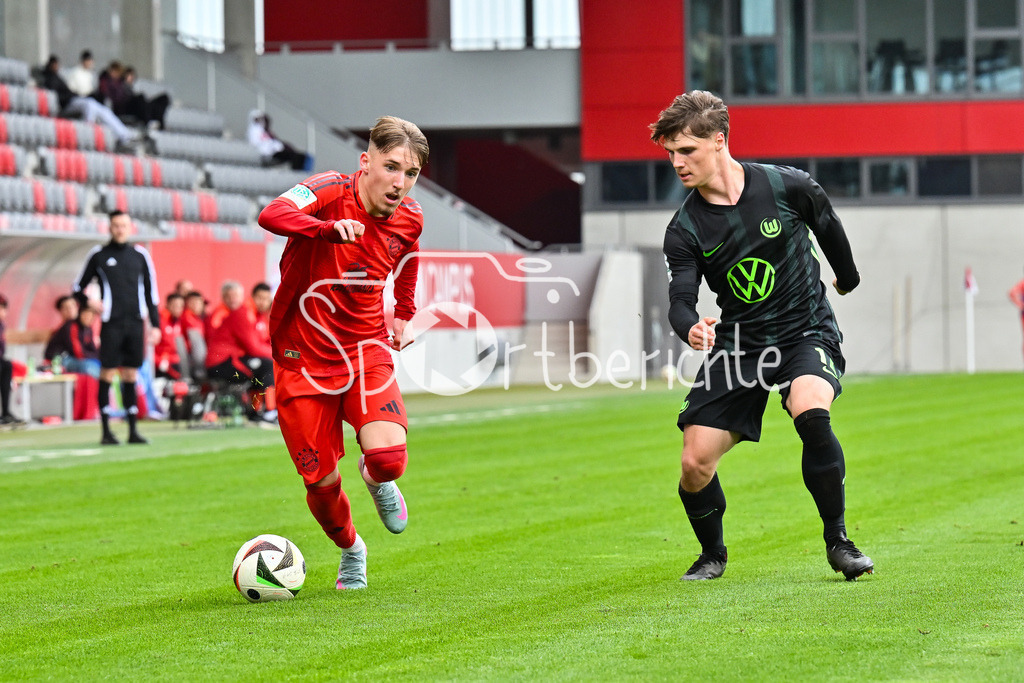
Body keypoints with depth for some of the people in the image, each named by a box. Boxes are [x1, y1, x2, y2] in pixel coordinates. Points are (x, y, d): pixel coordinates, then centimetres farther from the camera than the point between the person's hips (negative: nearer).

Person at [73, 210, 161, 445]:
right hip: (112, 324, -2)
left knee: (131, 376, 4)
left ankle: (133, 430, 6)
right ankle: (106, 431, -2)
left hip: (135, 323, 2)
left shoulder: (140, 254, 10)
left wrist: (155, 324, 8)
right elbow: (79, 286, 10)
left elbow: (150, 291, 13)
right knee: (108, 373, -4)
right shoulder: (99, 255, 3)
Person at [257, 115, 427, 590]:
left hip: (366, 350, 2)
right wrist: (329, 228, -57)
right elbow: (272, 216, -41)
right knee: (321, 483, 1)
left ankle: (376, 479, 17)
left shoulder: (408, 218, -4)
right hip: (303, 358, -2)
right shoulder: (331, 191, -19)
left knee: (388, 457, -22)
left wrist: (404, 314, 20)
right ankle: (350, 549, 35)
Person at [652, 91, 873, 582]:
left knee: (811, 414, -33)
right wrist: (691, 328, -38)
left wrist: (848, 281, 26)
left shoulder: (787, 187, -10)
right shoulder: (685, 229, -6)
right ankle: (712, 554, 22)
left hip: (807, 331, -2)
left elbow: (828, 228, 10)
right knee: (695, 464, -9)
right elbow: (680, 299, -13)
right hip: (738, 345, 2)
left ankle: (838, 541, -17)